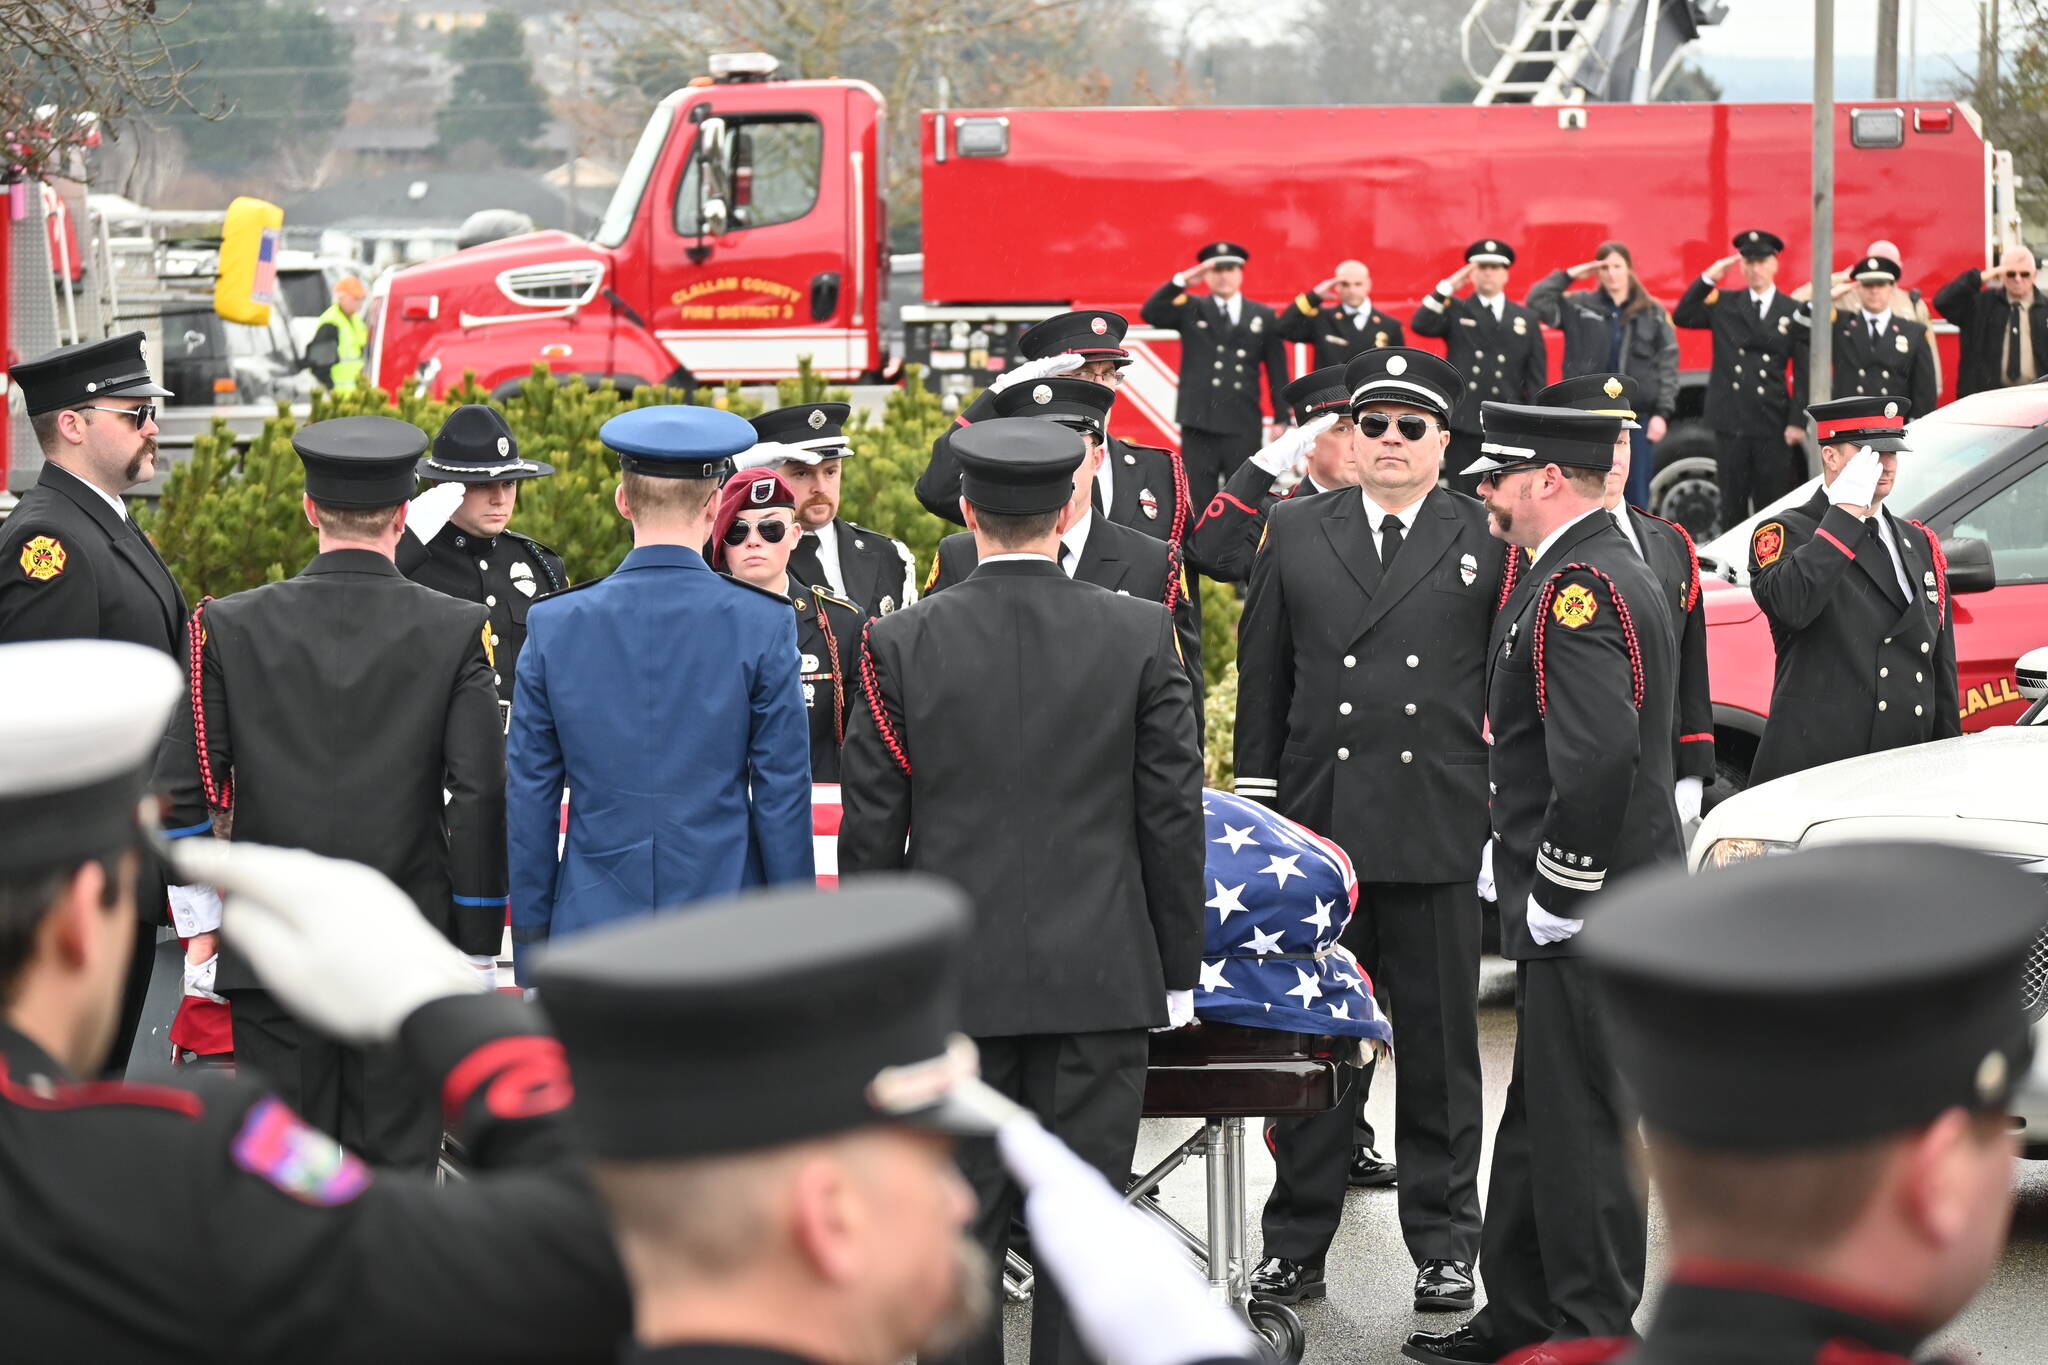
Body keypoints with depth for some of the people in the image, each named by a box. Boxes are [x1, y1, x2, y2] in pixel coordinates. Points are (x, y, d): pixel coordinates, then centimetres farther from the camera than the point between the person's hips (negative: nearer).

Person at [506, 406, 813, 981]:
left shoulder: (554, 625, 0)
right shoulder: (763, 625, -6)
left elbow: (529, 797, 4)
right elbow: (782, 792, -3)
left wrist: (531, 935, 12)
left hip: (590, 933, 2)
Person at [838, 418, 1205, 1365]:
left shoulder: (901, 644, -5)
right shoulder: (1141, 635, -5)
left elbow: (870, 831, -1)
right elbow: (1173, 815, -1)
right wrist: (1178, 968, 8)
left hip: (954, 983, 0)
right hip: (1102, 976, 0)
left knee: (960, 1226, 8)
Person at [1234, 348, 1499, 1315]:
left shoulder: (1488, 542, 3)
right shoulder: (1295, 533, 9)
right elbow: (1262, 677, 12)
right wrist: (1258, 801, 7)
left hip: (1438, 834, -2)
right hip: (1317, 829, 2)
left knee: (1439, 1044, 6)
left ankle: (1444, 1242, 16)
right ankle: (1297, 1242, 14)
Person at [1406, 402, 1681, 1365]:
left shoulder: (1581, 586, -18)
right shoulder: (1606, 570, 16)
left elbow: (1600, 758, -29)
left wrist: (1559, 895, -20)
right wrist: (1521, 868, 19)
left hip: (1591, 921, -11)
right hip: (1601, 906, 11)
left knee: (1583, 1124, -3)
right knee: (1541, 1115, 17)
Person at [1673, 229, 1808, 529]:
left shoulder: (1793, 312, 4)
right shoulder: (1724, 305, 9)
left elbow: (1802, 373, 2)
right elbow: (1681, 317, -1)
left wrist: (1798, 422, -6)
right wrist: (1708, 279, -8)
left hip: (1774, 425, -1)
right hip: (1731, 422, 1)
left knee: (1771, 504, 2)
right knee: (1733, 504, 6)